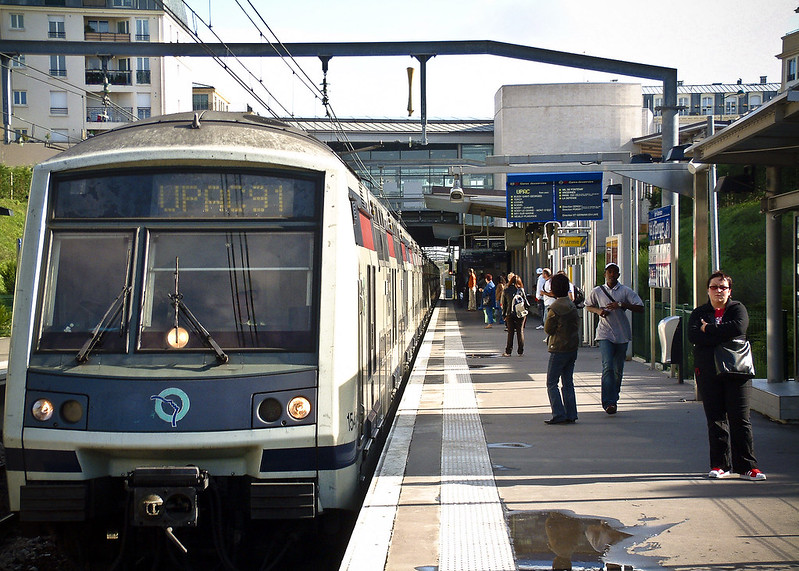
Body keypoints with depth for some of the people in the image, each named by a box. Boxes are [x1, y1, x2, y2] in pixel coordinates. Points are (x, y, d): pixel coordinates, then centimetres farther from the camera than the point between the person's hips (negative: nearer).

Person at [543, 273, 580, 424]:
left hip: (559, 349, -8)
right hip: (573, 348, 8)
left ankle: (559, 415, -6)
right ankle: (571, 415, 11)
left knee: (551, 383, -1)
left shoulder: (556, 307, -15)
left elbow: (548, 329, -10)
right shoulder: (572, 306, 8)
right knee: (568, 383, 12)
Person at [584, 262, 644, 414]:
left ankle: (614, 398, 28)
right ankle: (608, 402, -19)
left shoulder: (625, 291, 1)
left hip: (622, 334, 1)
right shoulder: (597, 291, 4)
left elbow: (640, 308, -4)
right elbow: (588, 306, 20)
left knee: (618, 369, 9)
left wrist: (622, 305, -16)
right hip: (605, 334, -1)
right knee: (608, 367, -16)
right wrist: (598, 311, -2)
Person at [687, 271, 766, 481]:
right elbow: (693, 336, -8)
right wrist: (723, 336, -14)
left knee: (740, 419, -4)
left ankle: (746, 466, -1)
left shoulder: (738, 309, 8)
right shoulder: (699, 313, 12)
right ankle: (720, 464, 11)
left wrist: (708, 329, -8)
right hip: (708, 372, 2)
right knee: (715, 419, 4)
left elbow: (738, 327, -15)